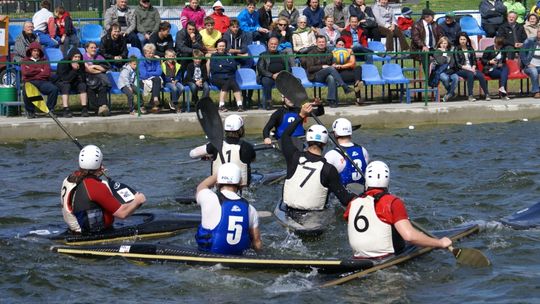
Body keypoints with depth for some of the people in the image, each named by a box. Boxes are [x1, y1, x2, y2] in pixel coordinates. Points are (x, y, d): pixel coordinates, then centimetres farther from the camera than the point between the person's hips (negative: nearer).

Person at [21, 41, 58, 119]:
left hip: (43, 82, 2)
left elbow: (47, 73, 2)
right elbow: (25, 72, -3)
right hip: (30, 82, -2)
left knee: (54, 89, -30)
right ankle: (30, 111, -17)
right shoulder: (25, 60, 18)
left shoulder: (44, 60, 20)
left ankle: (50, 109, -12)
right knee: (26, 91, -38)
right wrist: (39, 70, 3)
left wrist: (33, 71, 1)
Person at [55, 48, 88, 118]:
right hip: (61, 83, -4)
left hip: (73, 84, 4)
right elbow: (65, 79, -30)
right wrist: (74, 70, -36)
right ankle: (66, 110, -42)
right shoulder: (62, 63, -22)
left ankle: (84, 109, -26)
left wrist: (79, 70, -30)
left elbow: (83, 79, -14)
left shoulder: (80, 64, -9)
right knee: (66, 85, -35)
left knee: (82, 85, -22)